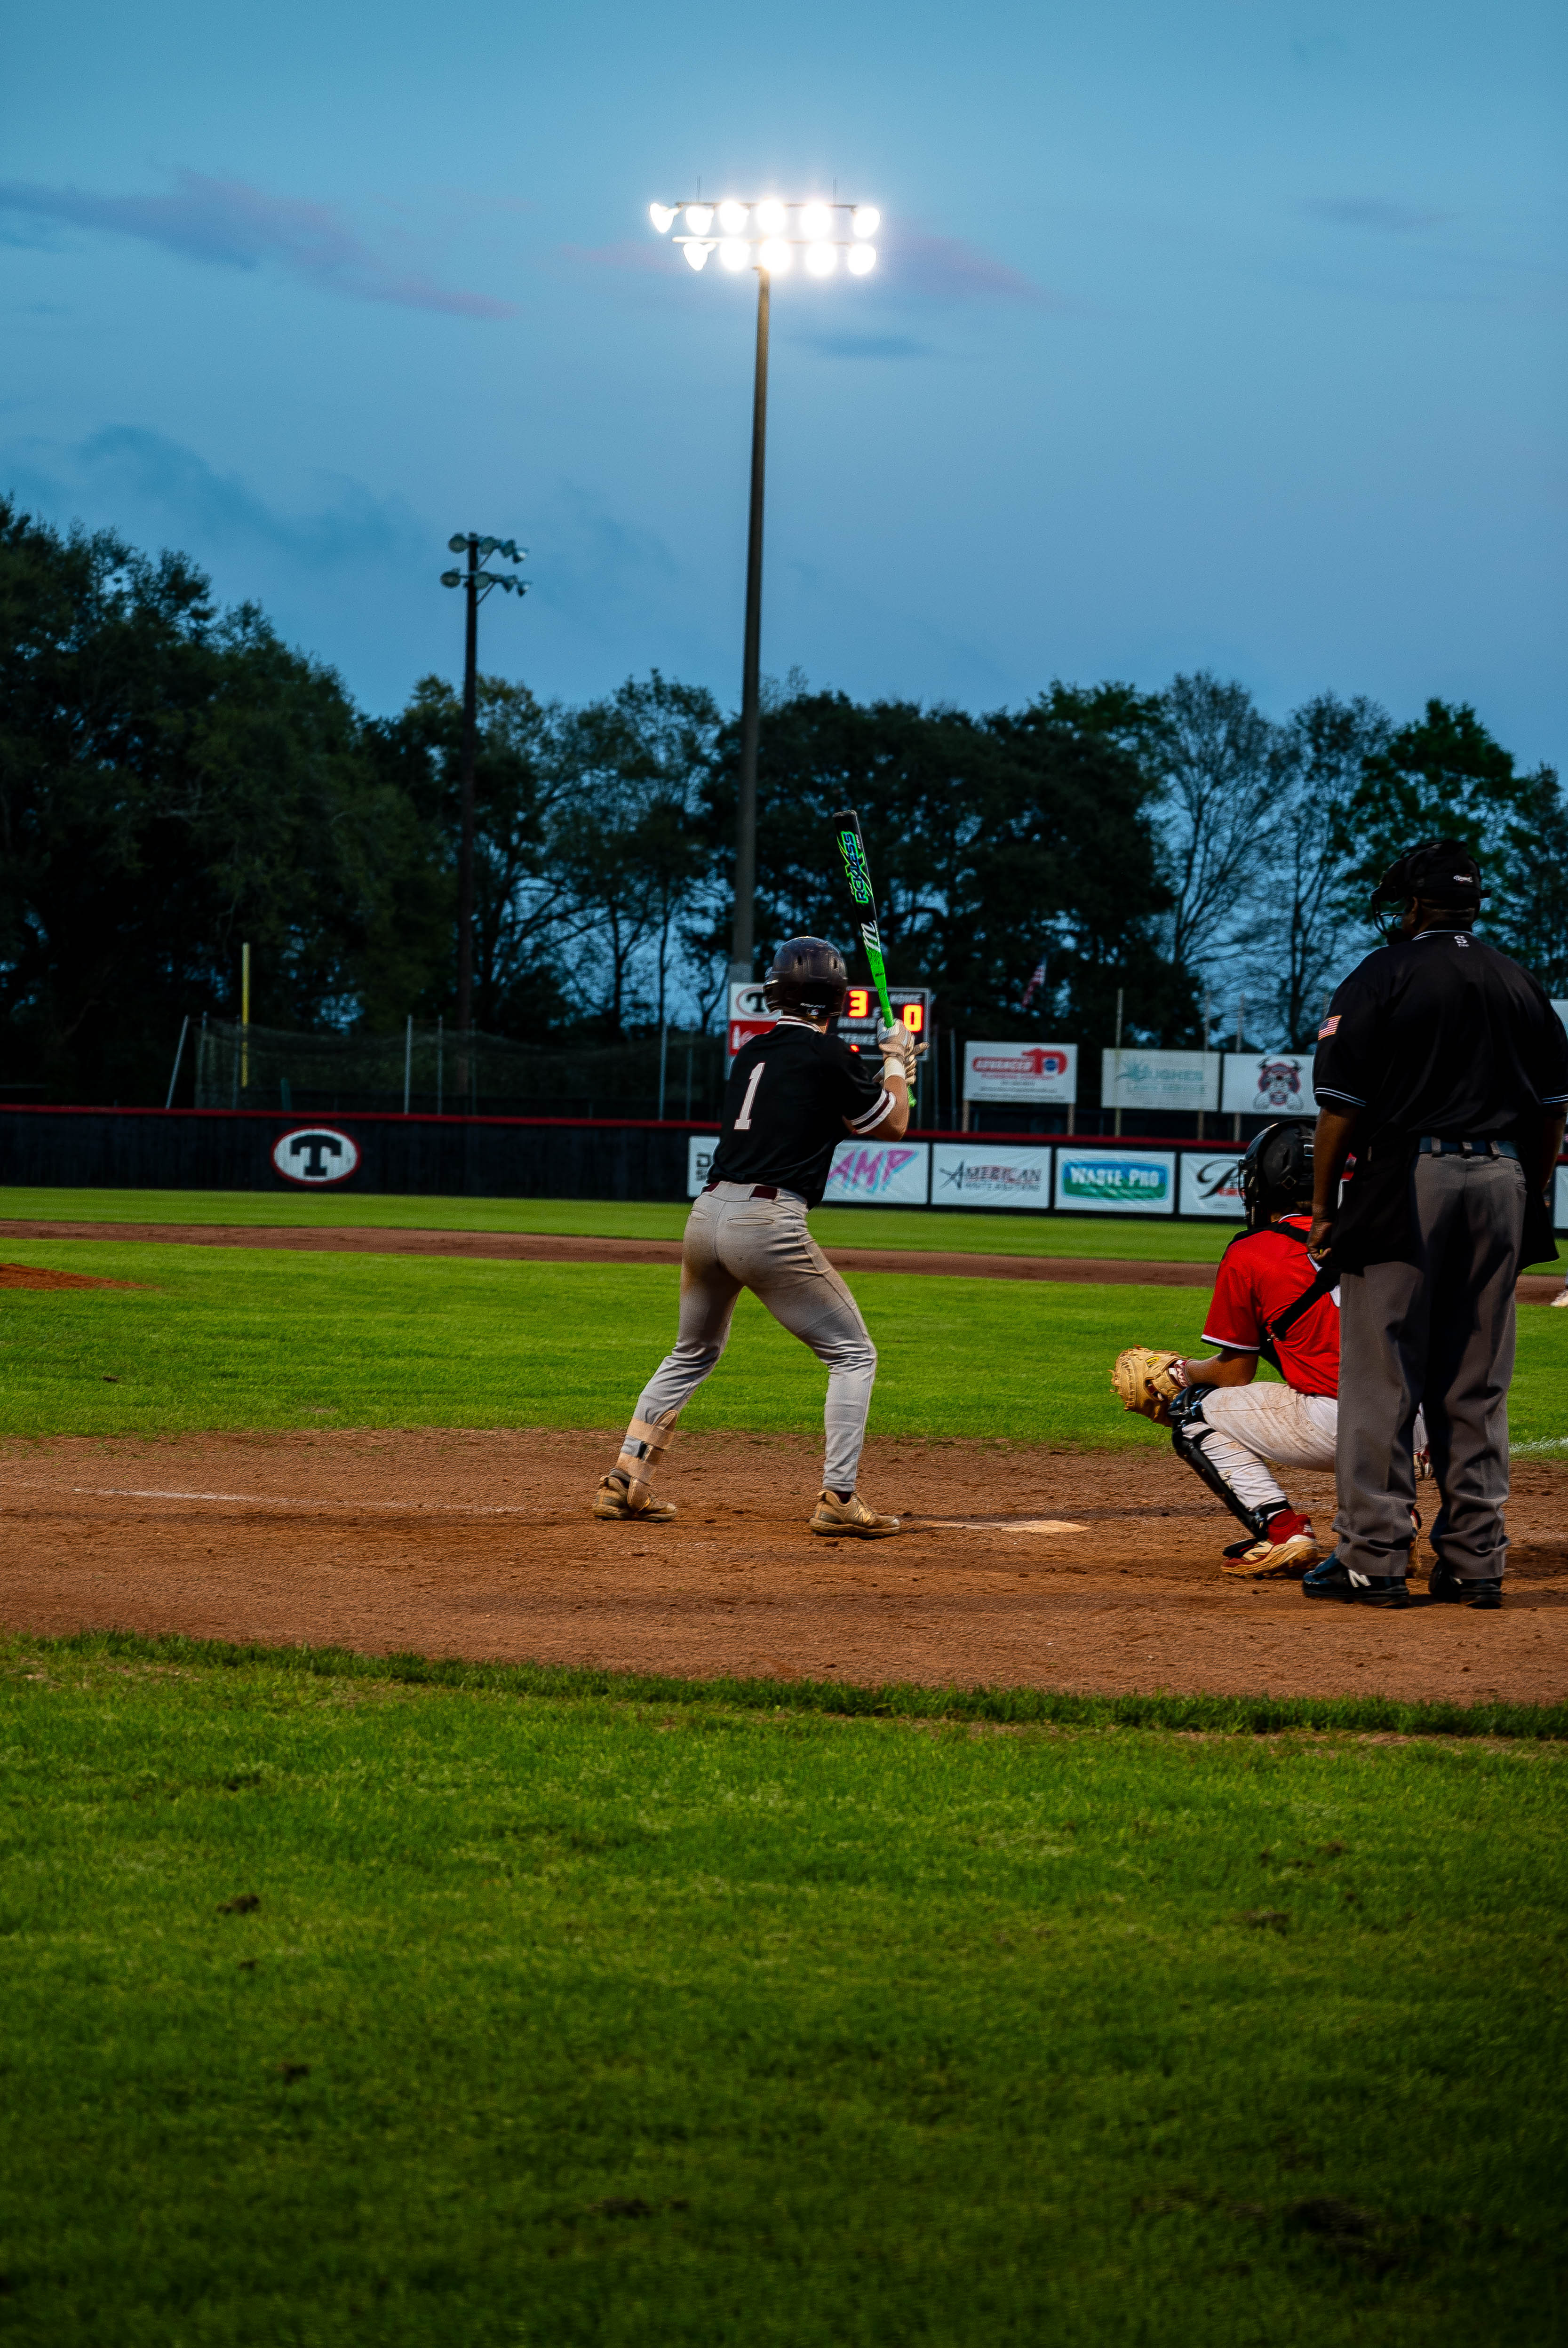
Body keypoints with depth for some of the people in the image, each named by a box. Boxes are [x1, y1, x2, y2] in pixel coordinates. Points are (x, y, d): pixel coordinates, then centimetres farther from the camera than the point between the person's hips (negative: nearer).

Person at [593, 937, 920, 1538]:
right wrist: (896, 1062, 26)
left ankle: (625, 1481, 19)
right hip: (771, 1224, -7)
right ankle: (838, 1501, -3)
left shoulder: (751, 1054, 16)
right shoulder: (828, 1055, -4)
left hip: (708, 1214, 7)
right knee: (853, 1355, 6)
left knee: (692, 1354, 26)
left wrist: (887, 1073, 35)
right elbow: (890, 1124, 9)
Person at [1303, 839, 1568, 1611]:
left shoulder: (1382, 977, -3)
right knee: (1478, 1385, 9)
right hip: (1502, 1184, 5)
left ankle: (1374, 1557, -4)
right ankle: (1475, 1561, 9)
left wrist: (1323, 1208, -1)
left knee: (1381, 1380, -2)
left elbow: (1343, 1105, -7)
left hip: (1406, 1189, -5)